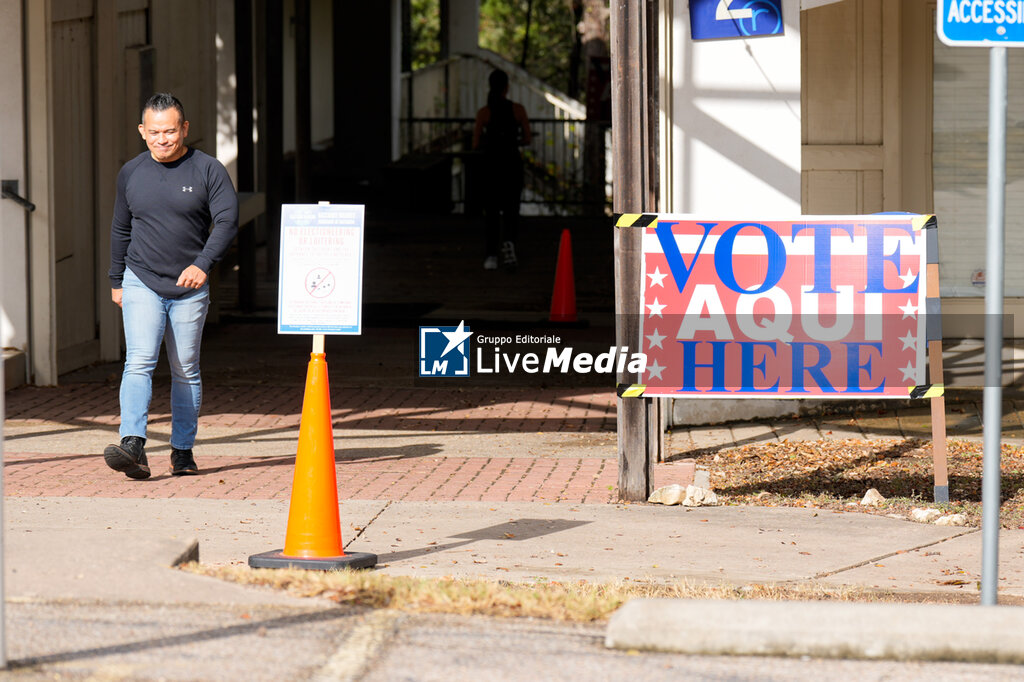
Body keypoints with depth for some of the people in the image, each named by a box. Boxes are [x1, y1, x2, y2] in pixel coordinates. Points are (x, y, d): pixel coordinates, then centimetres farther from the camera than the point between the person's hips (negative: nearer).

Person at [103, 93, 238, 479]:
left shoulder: (208, 170, -3)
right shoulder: (131, 173, 7)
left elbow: (227, 220, -11)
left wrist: (202, 264, -25)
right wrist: (116, 281, 21)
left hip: (190, 290, -1)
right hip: (142, 284, 1)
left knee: (185, 371, 6)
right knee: (139, 363, -16)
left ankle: (183, 450, 16)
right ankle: (133, 447, -28)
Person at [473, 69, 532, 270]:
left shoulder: (483, 113, -6)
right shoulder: (518, 110, -4)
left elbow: (476, 144, -6)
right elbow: (527, 139, 0)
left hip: (492, 163, 0)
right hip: (513, 162, 0)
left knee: (492, 211, 10)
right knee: (511, 209, 10)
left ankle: (492, 256, 9)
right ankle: (509, 242, -16)